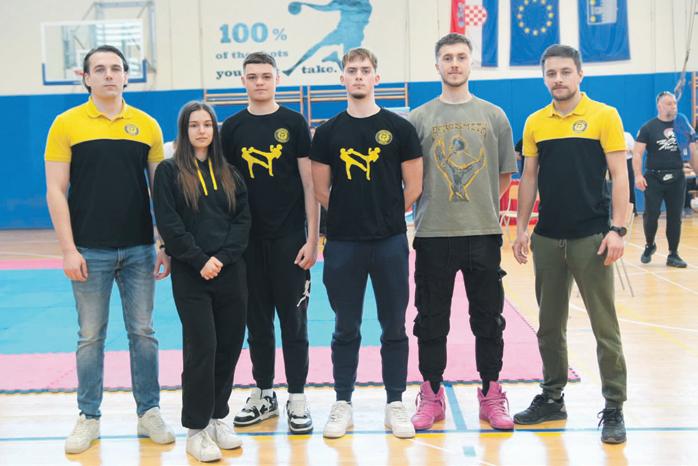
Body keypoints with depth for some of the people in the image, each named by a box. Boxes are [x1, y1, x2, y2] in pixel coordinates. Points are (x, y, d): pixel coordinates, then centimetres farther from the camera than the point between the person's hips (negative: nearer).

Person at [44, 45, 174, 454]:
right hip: (91, 251, -1)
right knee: (91, 337, 9)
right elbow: (56, 190, -4)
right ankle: (89, 417, 22)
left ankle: (149, 412, 22)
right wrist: (68, 249, -10)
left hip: (140, 250, 2)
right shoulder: (67, 124, -2)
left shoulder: (147, 125, 4)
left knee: (143, 333, 9)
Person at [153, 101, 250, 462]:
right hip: (190, 274, -4)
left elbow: (243, 219, 5)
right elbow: (169, 224, -7)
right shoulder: (169, 172, 1)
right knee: (202, 347, -5)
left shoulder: (228, 173, 12)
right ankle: (196, 428, 6)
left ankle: (217, 417, 22)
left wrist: (223, 257, -10)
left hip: (231, 272, 4)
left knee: (229, 345, 6)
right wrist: (200, 260, -15)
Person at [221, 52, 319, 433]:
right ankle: (263, 395, 24)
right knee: (257, 322, 11)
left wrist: (312, 238, -7)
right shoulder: (232, 128, 7)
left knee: (293, 320, 3)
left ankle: (297, 399, 12)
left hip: (289, 239, -2)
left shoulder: (294, 123, 0)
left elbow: (309, 183, -2)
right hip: (248, 241, 3)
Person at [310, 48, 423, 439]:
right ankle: (343, 404, 20)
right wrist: (352, 216, 8)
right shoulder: (328, 132, 4)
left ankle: (396, 404, 19)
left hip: (390, 243, -1)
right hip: (342, 245, 1)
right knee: (346, 329, 9)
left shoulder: (399, 128, 1)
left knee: (394, 328, 7)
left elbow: (413, 187, 4)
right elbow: (321, 190, 8)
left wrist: (386, 216, 7)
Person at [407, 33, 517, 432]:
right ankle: (432, 396, 18)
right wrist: (434, 204, 2)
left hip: (484, 233, 1)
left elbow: (504, 176, 11)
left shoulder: (493, 115, 7)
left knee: (488, 318, 7)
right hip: (433, 234, 0)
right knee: (432, 320, 6)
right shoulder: (420, 118, 4)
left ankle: (492, 395, 20)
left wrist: (481, 205, 6)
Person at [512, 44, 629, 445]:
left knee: (605, 327, 1)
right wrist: (522, 228, 6)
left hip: (591, 238, -4)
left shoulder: (605, 116, -3)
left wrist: (617, 228, -13)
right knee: (550, 326, 12)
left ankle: (614, 408, 11)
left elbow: (619, 175, -6)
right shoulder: (535, 123, 8)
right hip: (547, 239, 4)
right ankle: (552, 398, 25)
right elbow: (530, 177, 12)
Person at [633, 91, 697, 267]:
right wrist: (638, 175, -19)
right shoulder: (648, 128, -2)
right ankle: (649, 245, 20)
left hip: (677, 178, 3)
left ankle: (673, 255, 13)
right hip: (654, 178, -3)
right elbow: (637, 153, -6)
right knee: (651, 214, -6)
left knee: (675, 217, 5)